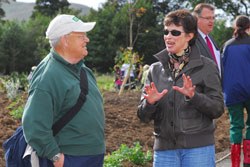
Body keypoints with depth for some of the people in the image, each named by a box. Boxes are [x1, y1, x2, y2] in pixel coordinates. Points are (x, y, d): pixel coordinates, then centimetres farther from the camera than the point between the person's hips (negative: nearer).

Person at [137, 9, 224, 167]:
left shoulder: (206, 66, 0)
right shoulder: (156, 69, 8)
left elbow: (218, 108, -4)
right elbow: (143, 116, 8)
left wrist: (193, 96, -20)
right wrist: (150, 103, -13)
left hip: (198, 148, -3)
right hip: (164, 149, 3)